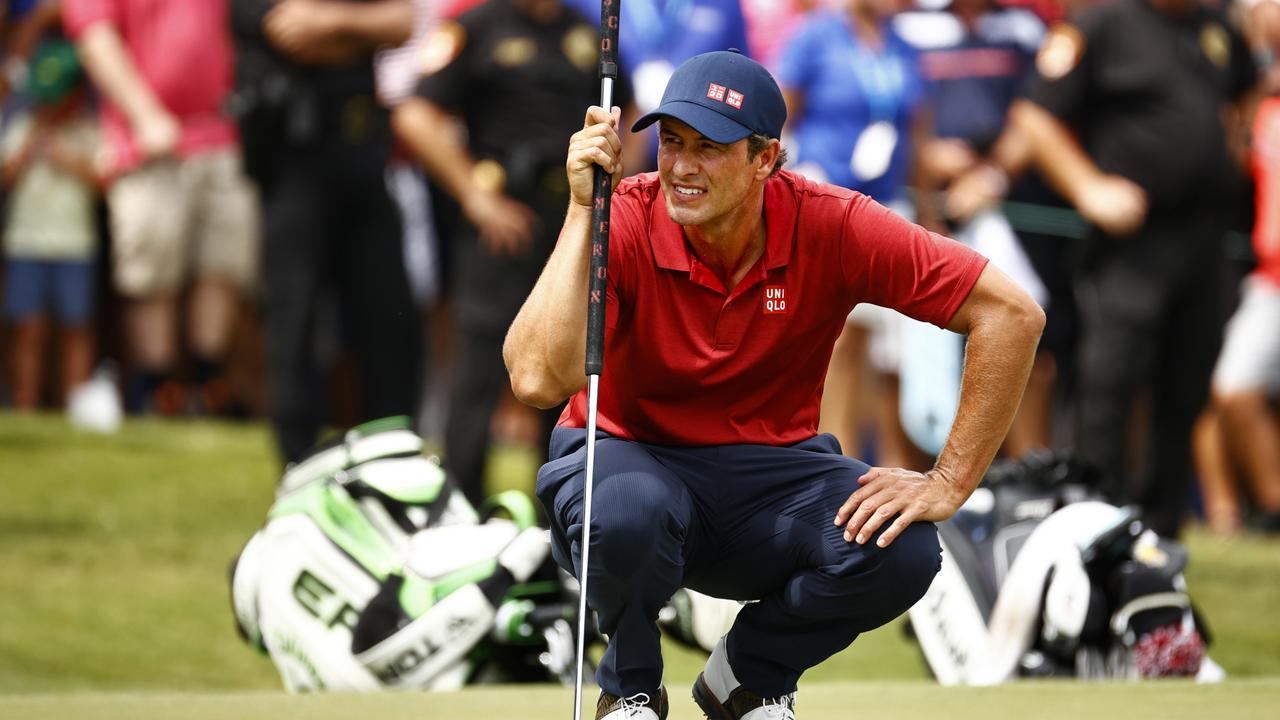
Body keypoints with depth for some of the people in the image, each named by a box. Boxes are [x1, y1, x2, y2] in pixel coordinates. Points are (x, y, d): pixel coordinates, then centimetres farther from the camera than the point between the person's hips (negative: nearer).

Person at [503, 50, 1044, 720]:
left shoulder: (830, 226, -16)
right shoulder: (621, 222, -20)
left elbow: (1011, 314, -14)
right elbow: (538, 379, -34)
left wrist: (949, 483, -17)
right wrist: (583, 209, -34)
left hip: (771, 472, 2)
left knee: (900, 551, -28)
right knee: (625, 510, -39)